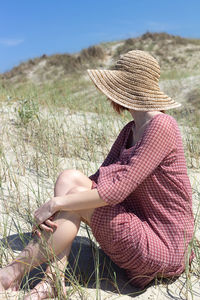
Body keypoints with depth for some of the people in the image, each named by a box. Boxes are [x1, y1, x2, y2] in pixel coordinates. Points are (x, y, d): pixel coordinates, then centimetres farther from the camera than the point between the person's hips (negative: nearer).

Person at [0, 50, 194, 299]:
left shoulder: (161, 126, -21)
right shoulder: (131, 130, 7)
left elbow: (117, 189, -27)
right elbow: (99, 178, 2)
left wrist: (57, 202, -20)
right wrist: (54, 206, -11)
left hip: (162, 247, -8)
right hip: (141, 228, 8)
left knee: (76, 195, -18)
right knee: (70, 178, -7)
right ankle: (54, 278, -11)